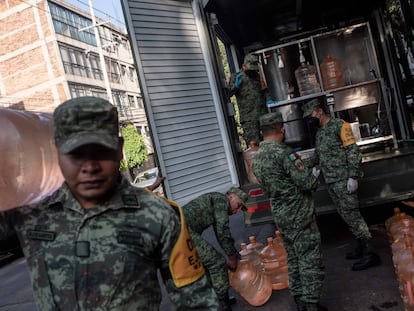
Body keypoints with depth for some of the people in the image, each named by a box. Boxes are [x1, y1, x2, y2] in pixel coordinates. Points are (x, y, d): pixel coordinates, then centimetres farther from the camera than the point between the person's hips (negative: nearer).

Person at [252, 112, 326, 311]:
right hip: (299, 214, -8)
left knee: (293, 258, 18)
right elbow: (307, 183, -20)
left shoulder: (256, 158, 6)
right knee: (310, 260, 2)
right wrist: (314, 175, 3)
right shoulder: (283, 152, -20)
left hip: (280, 215, 8)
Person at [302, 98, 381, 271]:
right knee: (346, 215, 12)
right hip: (331, 182, 8)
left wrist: (353, 177, -18)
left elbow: (353, 152, -13)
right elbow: (318, 155, 22)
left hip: (343, 180, -8)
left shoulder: (340, 125, -8)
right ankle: (362, 246, 23)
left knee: (351, 214, -8)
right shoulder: (319, 132, 17)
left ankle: (369, 253, -1)